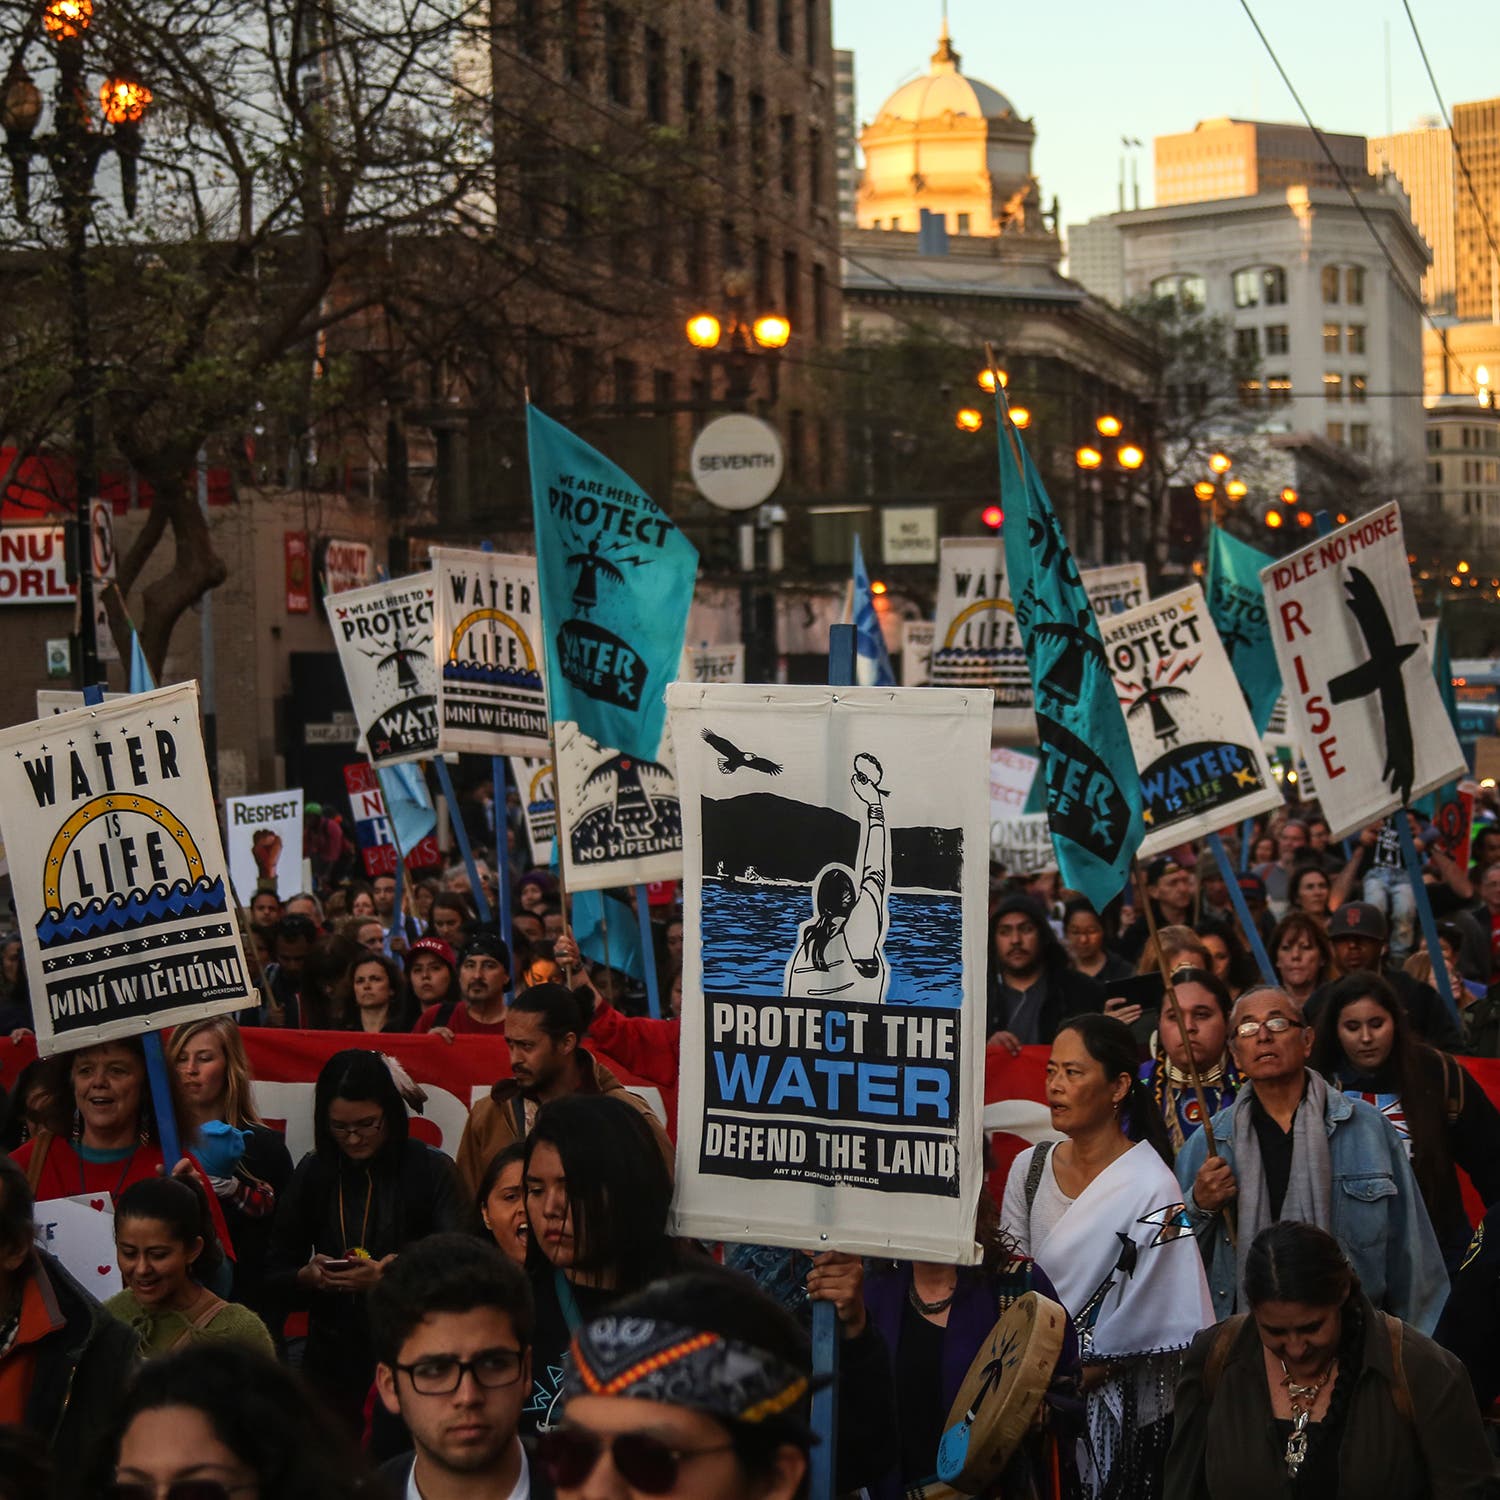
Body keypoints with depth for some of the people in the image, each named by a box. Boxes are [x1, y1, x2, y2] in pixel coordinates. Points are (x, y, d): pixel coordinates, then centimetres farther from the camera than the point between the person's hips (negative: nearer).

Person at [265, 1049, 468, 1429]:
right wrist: (308, 1277, -13)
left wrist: (388, 1278, -25)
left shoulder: (432, 1172, -5)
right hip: (331, 1360, 3)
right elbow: (275, 1276, 8)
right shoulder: (313, 1173, 5)